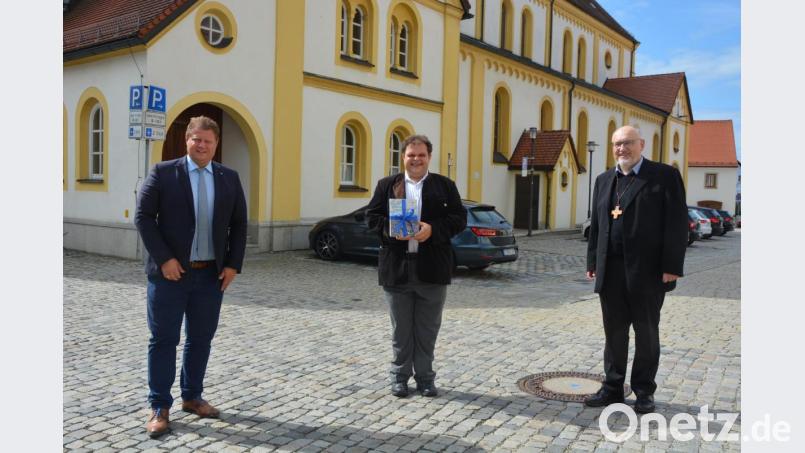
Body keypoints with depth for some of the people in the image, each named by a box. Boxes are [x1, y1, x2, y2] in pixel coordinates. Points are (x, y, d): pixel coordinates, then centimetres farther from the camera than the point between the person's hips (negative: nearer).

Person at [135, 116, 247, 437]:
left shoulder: (229, 178, 8)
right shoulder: (163, 172, -2)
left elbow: (239, 224, 10)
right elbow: (143, 216, -5)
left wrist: (233, 264, 0)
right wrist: (164, 258, -13)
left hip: (211, 275, 3)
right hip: (170, 272, -3)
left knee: (201, 339, 12)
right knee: (163, 340, 4)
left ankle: (192, 397, 28)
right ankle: (159, 407, 15)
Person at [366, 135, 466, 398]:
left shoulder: (445, 185, 6)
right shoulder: (386, 185, 8)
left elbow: (459, 218, 0)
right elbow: (372, 217, 5)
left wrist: (433, 229, -15)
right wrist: (390, 229, -14)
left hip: (432, 269, 0)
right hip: (397, 268, 0)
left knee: (428, 329, 9)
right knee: (401, 329, 11)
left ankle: (425, 378, 23)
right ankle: (400, 377, 24)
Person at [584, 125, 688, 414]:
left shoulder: (665, 176, -2)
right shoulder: (604, 180, 14)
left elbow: (677, 224, -7)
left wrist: (671, 267, -13)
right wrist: (593, 262, 9)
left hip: (648, 271, -4)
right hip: (611, 271, 4)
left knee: (646, 333, 8)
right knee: (614, 332, 11)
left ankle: (644, 391, 21)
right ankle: (613, 387, 22)